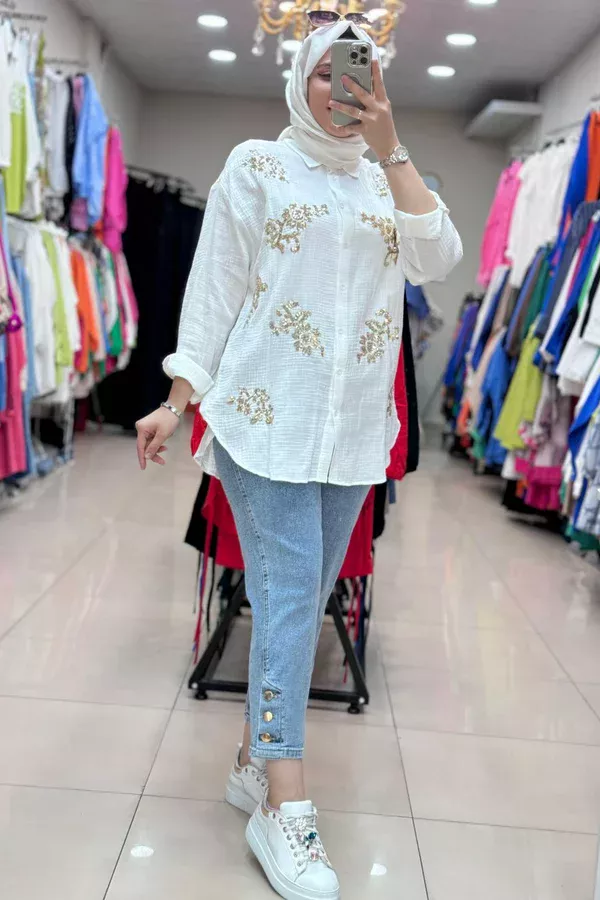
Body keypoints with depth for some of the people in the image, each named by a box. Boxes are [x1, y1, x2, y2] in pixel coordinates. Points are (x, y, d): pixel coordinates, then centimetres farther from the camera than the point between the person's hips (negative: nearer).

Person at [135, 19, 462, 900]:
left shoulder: (387, 180, 15)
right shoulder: (256, 166, 6)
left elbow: (439, 259, -3)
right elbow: (215, 286, 2)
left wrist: (389, 150, -6)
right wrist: (177, 400, -3)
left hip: (353, 428, 4)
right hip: (267, 413, -4)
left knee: (307, 598, 6)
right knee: (289, 594, -10)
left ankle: (256, 758, 21)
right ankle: (285, 807, -4)